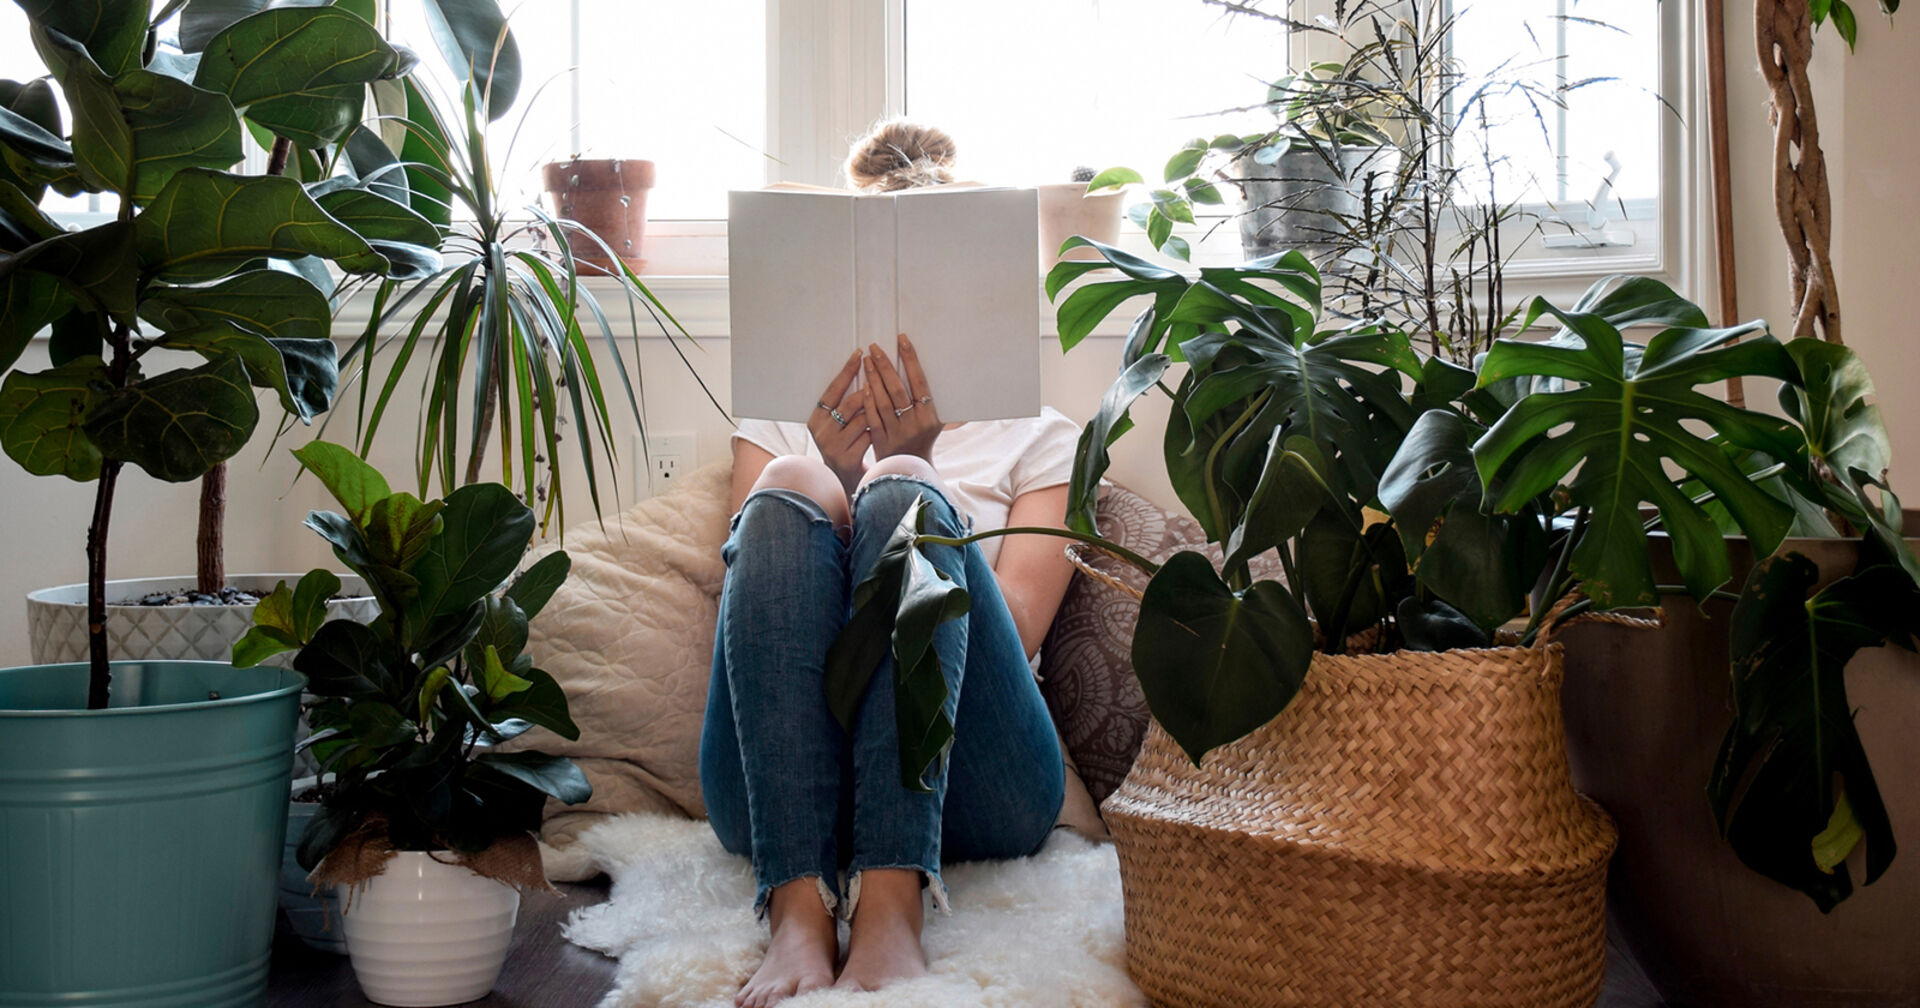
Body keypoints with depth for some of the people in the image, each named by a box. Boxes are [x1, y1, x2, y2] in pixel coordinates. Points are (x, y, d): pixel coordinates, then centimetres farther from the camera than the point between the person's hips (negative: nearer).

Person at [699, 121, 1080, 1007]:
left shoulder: (1036, 435, 21)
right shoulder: (782, 422, 26)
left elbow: (1015, 634, 3)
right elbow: (758, 594, 8)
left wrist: (907, 469, -8)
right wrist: (831, 476, -9)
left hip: (969, 784, -1)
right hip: (780, 787, 1)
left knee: (904, 495, -25)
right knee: (784, 495, -24)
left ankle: (890, 909, -40)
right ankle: (797, 909, -40)